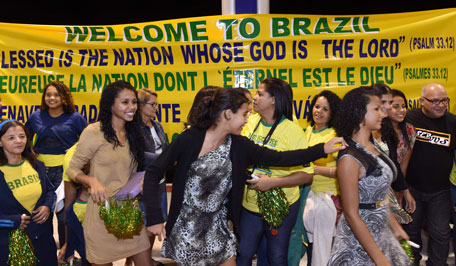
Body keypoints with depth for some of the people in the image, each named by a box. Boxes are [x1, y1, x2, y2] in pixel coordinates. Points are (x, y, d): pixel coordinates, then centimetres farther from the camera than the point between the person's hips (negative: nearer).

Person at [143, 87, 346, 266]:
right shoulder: (189, 139, -17)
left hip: (218, 227, 4)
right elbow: (153, 173, -14)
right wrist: (154, 218, -19)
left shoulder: (239, 145, -3)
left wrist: (321, 149, -9)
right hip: (186, 226, -4)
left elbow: (278, 158, -3)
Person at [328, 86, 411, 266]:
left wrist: (395, 226, 17)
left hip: (382, 234, 8)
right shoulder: (350, 158, -23)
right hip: (359, 241, -8)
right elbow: (351, 214, -22)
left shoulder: (373, 148, 2)